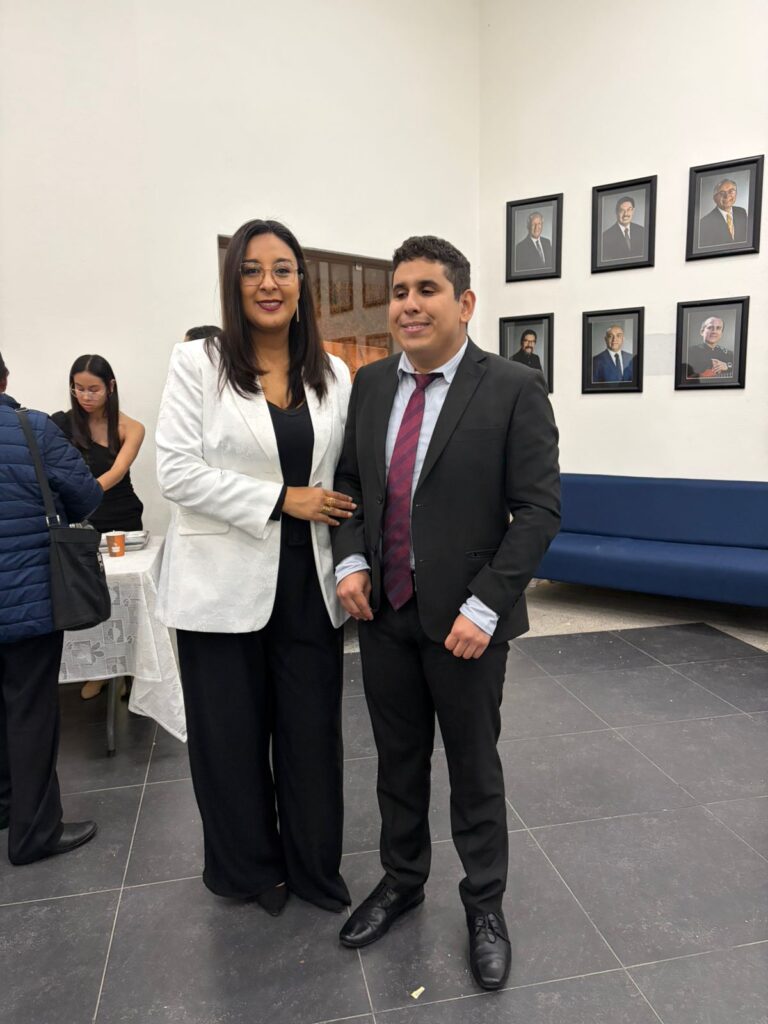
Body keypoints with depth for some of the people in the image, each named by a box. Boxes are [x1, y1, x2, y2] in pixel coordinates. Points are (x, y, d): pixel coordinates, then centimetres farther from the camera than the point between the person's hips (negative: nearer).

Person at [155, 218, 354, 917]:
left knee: (313, 730, 11)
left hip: (309, 583, 3)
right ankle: (248, 867, 37)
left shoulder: (334, 375, 8)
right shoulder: (198, 363, -3)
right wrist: (282, 500, -15)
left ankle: (314, 866, 35)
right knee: (232, 735, 11)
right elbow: (178, 471, -11)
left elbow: (346, 475, 12)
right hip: (224, 583, -2)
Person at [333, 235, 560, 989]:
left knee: (474, 769, 13)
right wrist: (350, 560, -3)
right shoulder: (370, 384, 5)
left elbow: (539, 509, -12)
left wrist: (483, 608, -18)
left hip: (464, 618, -4)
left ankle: (484, 905, 36)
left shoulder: (514, 389, -10)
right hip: (383, 611, 5)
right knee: (397, 760, 19)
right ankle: (402, 880, 42)